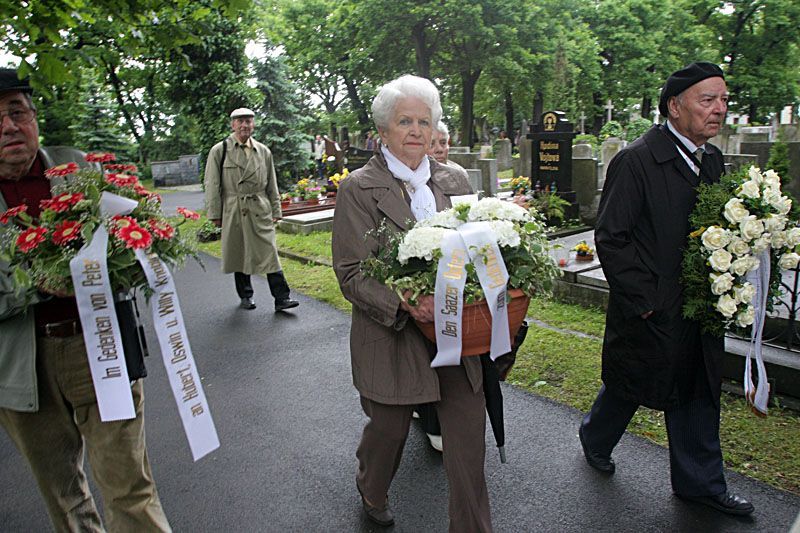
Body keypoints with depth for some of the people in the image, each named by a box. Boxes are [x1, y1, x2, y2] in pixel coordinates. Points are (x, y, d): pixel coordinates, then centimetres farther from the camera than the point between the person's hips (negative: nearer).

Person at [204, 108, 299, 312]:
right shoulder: (219, 151, 1)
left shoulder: (264, 151, 9)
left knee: (270, 253, -3)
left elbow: (272, 185, 12)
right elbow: (212, 185, 0)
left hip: (261, 211, 1)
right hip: (233, 212, -1)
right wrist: (215, 214, -5)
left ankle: (281, 298, -1)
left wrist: (275, 211, 7)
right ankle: (246, 296, 25)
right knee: (238, 255, 9)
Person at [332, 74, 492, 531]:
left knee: (469, 438, 7)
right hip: (392, 338, -3)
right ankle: (372, 492, 53)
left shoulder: (454, 181, 7)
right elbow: (351, 274, -12)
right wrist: (403, 303, -27)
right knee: (388, 429, 19)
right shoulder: (359, 189, -7)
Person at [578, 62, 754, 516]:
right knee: (629, 385, 13)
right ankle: (595, 439, 42)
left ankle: (700, 483, 36)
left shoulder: (712, 160, 8)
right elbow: (610, 237, -17)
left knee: (698, 393, 17)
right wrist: (642, 299, -17)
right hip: (650, 310, -7)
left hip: (699, 307, 7)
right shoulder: (637, 160, -16)